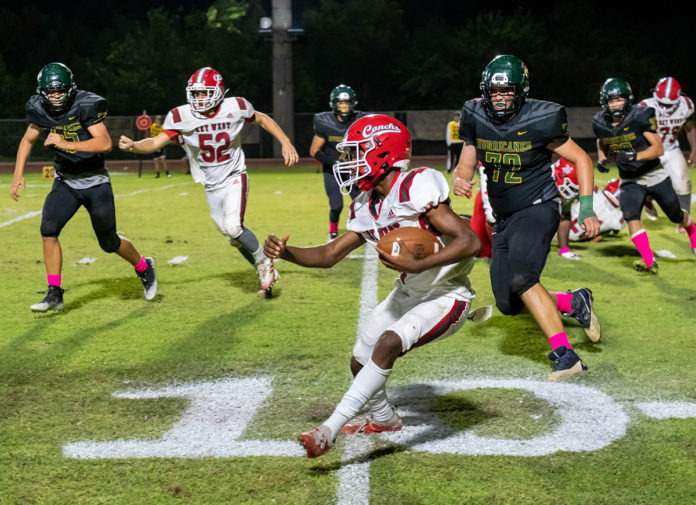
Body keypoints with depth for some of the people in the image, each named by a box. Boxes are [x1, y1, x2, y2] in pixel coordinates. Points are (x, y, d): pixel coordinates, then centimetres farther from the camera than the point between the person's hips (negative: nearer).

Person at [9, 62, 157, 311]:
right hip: (64, 183, 4)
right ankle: (54, 294, -9)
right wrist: (18, 174, 3)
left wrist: (66, 144, -39)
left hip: (95, 183, -4)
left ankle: (144, 267, 37)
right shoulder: (39, 109, -5)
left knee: (109, 242, 7)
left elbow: (105, 143, -31)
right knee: (48, 230, -17)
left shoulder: (86, 106, -21)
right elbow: (28, 140, 12)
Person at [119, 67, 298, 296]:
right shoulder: (182, 117, -15)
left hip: (234, 178, -3)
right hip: (212, 187, 3)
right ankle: (267, 275, 30)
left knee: (233, 227, -24)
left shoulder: (235, 108, -15)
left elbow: (263, 119, 3)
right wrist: (132, 146, -39)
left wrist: (286, 143, -4)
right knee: (234, 237, 10)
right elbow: (156, 142, -19)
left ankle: (264, 262, 1)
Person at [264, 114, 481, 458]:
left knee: (388, 343, -30)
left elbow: (470, 242, -31)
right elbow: (329, 255, 7)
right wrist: (286, 253, -11)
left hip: (445, 296, -9)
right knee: (361, 361, 18)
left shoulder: (416, 188, -27)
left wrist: (417, 265, -39)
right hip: (408, 293, 9)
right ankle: (384, 420, 48)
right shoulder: (365, 207, 0)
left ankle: (329, 430, -27)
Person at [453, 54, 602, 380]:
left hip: (538, 209, -6)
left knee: (521, 277, -29)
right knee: (509, 304, 4)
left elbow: (580, 158, -4)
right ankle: (574, 302, 26)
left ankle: (565, 355, -24)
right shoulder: (476, 118, -1)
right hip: (504, 218, 6)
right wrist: (459, 181, -16)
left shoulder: (539, 121, -15)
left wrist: (586, 208, -11)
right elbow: (465, 165, 9)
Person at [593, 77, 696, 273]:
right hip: (629, 181, 2)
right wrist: (601, 158, -5)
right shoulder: (600, 123, -8)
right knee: (630, 217, -23)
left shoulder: (641, 117, -21)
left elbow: (659, 148, -22)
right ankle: (649, 261, -23)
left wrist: (635, 156, -37)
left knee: (676, 216, 15)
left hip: (654, 174, -2)